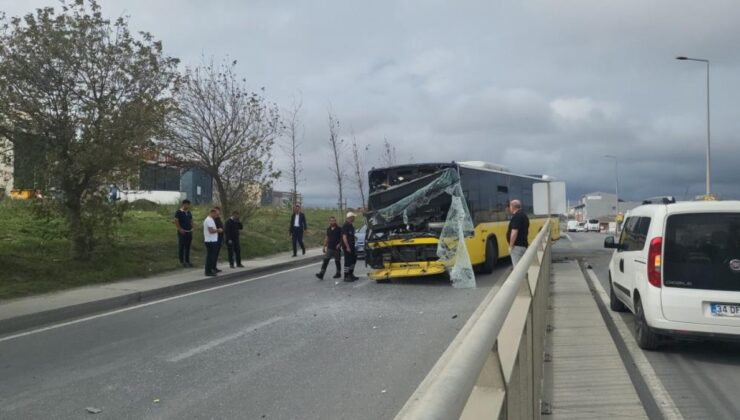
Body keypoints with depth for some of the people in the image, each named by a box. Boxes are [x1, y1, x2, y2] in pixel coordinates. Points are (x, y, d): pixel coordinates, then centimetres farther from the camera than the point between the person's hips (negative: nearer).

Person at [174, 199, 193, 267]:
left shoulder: (189, 212, 14)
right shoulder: (178, 212, -6)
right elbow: (176, 221, -11)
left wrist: (191, 228, 4)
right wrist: (180, 229, -17)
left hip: (189, 232, 6)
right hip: (182, 232, -6)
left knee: (188, 247, 10)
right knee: (181, 246, -2)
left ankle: (187, 261, 17)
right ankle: (182, 261, 3)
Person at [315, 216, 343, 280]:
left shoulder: (339, 229, -7)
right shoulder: (328, 229, 9)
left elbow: (342, 238, -6)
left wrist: (339, 244, -19)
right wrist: (324, 246, 13)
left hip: (336, 248, -4)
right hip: (329, 248, 4)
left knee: (337, 261, 8)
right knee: (325, 260, -5)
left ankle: (338, 273, 24)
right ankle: (321, 274, -11)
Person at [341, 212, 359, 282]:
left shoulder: (351, 225, 14)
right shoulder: (345, 226, -15)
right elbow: (344, 237, -20)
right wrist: (347, 247, -23)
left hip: (351, 246, 10)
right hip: (347, 246, -10)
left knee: (353, 259, 16)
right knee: (347, 261, -7)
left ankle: (351, 275, 27)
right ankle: (346, 277, -2)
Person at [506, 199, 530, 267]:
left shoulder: (516, 216, -17)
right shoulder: (524, 216, 15)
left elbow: (514, 232, -23)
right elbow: (527, 232, 22)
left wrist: (511, 246, -17)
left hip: (517, 246, -10)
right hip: (524, 245, 10)